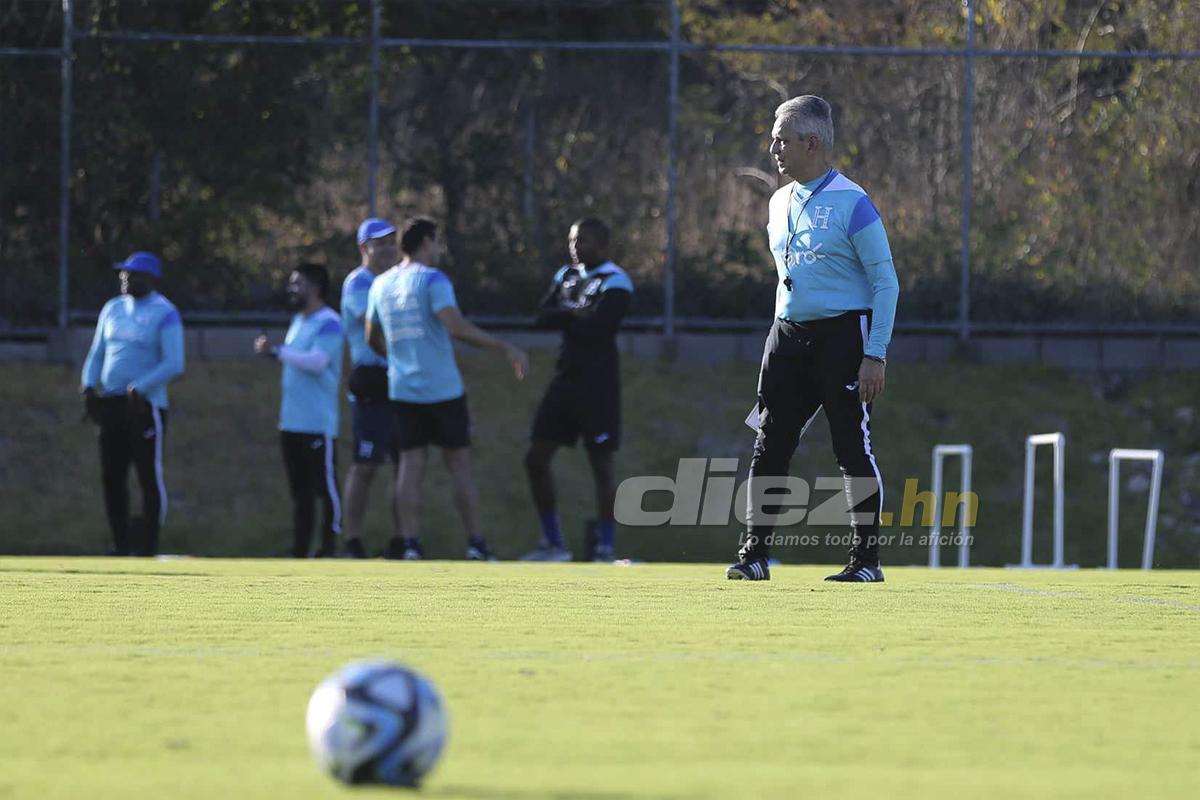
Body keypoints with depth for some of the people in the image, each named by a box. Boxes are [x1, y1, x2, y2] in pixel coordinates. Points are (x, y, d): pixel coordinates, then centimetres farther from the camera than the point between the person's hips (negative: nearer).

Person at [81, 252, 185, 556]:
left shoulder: (165, 314, -6)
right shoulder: (112, 309, 14)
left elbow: (174, 365, -14)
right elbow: (97, 353, 19)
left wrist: (138, 390, -21)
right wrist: (89, 386, 1)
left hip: (145, 404, -7)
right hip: (110, 403, 7)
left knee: (150, 477, -4)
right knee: (111, 477, 6)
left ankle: (148, 548, 0)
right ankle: (120, 545, 15)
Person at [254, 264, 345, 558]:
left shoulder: (328, 323, -12)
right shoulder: (298, 321, 17)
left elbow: (317, 361, -23)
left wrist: (277, 351, -19)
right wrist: (272, 352, 7)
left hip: (318, 424, -9)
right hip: (291, 421, 9)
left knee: (325, 486, -5)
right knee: (299, 490, 12)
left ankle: (329, 548, -2)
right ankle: (299, 549, 16)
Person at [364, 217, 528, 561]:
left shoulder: (381, 284, 10)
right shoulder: (432, 280, -10)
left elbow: (373, 338, 19)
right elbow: (456, 327, -22)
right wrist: (506, 348, -18)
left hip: (403, 388, 5)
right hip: (442, 389, -5)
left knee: (411, 465, 5)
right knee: (459, 464, 3)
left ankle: (409, 545, -3)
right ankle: (476, 544, 5)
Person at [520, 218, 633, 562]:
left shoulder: (614, 282, -10)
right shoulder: (566, 275, 13)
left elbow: (597, 329, -22)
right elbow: (543, 316, 2)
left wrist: (566, 318, -5)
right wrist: (575, 315, -13)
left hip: (597, 382, -8)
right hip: (566, 378, 8)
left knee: (601, 463, -2)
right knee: (536, 458, 5)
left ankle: (605, 548, 4)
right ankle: (553, 543, 14)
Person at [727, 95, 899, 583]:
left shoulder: (851, 203, -10)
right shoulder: (780, 203, 13)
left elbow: (885, 282, -11)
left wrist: (875, 355, -16)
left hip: (842, 332, -7)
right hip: (789, 335, 7)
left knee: (853, 447, -3)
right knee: (770, 446, 2)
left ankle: (866, 557, 4)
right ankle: (755, 553, 6)